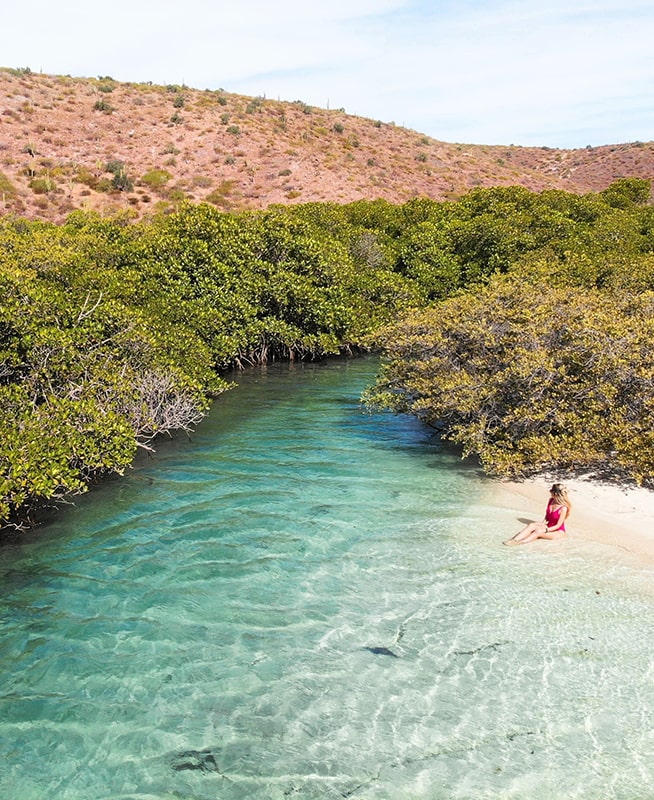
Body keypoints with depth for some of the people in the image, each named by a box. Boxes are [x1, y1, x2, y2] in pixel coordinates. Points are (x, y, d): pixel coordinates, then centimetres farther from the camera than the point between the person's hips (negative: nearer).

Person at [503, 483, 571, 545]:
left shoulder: (563, 508, -23)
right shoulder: (551, 500, -2)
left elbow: (558, 525, -18)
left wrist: (545, 530, -22)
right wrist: (543, 524, -7)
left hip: (559, 532, -6)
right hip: (548, 527, 6)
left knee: (539, 531, -33)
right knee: (532, 525, -22)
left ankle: (521, 542, -44)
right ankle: (514, 539, -38)